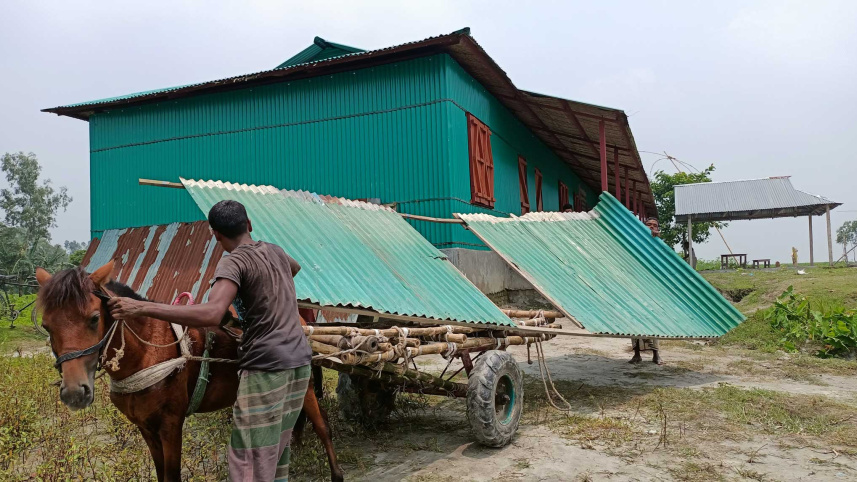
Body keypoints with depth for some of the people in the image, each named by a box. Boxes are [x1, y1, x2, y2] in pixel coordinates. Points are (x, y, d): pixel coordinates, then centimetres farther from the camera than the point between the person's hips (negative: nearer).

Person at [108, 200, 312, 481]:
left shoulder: (233, 262, -10)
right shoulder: (275, 251, 13)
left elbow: (211, 315, -27)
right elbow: (295, 268, 39)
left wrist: (142, 308, -25)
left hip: (266, 369, -8)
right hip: (300, 362, 8)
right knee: (277, 453, 17)